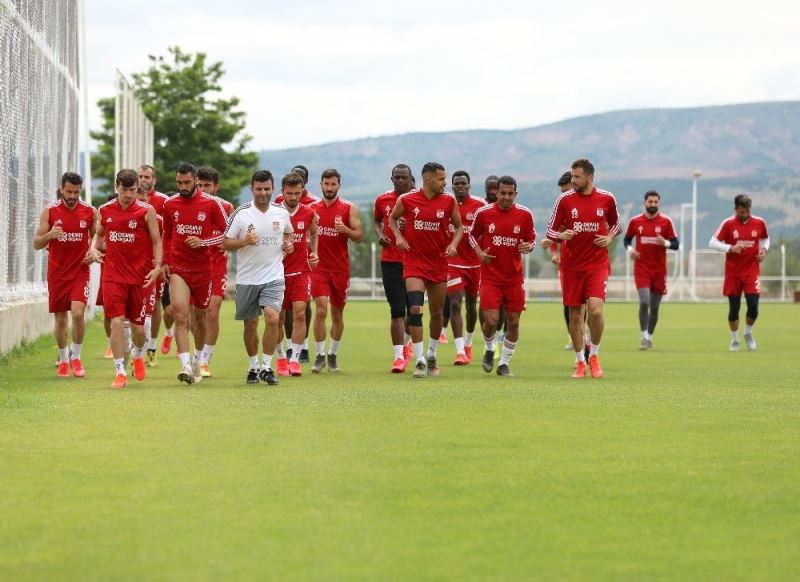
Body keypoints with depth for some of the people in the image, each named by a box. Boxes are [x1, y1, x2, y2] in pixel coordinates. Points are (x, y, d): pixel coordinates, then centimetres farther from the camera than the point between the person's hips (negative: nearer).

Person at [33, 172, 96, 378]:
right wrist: (49, 235, -26)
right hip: (57, 273, 1)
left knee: (78, 313, -17)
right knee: (60, 318, 6)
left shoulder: (89, 212, -1)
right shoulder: (49, 211, -4)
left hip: (80, 272, -1)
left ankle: (76, 356, 2)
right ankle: (63, 360, 24)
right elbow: (36, 244, -4)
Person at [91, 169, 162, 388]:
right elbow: (99, 233, 21)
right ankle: (120, 372, -8)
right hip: (113, 275, 1)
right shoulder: (104, 210, 3)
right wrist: (94, 248, 1)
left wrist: (157, 267, -12)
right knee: (116, 322, -12)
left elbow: (156, 241, -1)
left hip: (141, 276, -1)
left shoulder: (146, 211, -5)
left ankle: (138, 354, 42)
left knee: (137, 325, 9)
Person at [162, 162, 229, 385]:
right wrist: (165, 262, 9)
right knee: (180, 315, -17)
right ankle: (185, 366, -23)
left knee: (201, 316, 13)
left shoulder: (211, 204, -5)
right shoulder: (170, 205, 3)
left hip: (203, 268, 0)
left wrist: (203, 242, -15)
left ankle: (197, 361, 34)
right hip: (178, 268, 0)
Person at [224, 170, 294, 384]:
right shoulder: (241, 213, -5)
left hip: (274, 277, 0)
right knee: (250, 324, 9)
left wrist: (288, 244, 2)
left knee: (272, 318, -18)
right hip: (247, 278, 0)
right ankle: (253, 366, 27)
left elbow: (288, 233, 23)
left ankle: (267, 367, -8)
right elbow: (225, 244, -3)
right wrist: (245, 241, -20)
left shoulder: (282, 213, 3)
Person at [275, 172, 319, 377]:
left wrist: (314, 253, 5)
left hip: (301, 271, 1)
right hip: (278, 271, -1)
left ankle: (295, 359, -7)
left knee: (300, 313, -12)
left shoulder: (309, 214, 1)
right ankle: (280, 358, 20)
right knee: (279, 317, 4)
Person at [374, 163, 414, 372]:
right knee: (397, 310, -5)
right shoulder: (382, 200, 5)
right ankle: (399, 355, -4)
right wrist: (380, 234, 3)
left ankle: (406, 343, 35)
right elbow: (376, 220, 23)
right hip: (390, 261, 0)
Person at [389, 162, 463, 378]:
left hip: (439, 262, 3)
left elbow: (459, 227, 10)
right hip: (414, 261, -3)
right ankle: (419, 360, -12)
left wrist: (453, 244, -9)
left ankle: (432, 355, 33)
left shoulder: (449, 201, -2)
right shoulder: (406, 200, -6)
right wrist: (398, 237, -4)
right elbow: (392, 218, 12)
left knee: (437, 312, 11)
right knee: (416, 309, -16)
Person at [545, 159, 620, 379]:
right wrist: (561, 235, -19)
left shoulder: (606, 199, 1)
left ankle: (594, 356, 5)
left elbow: (615, 223, 19)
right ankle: (580, 363, 19)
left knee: (595, 309, -18)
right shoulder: (565, 199, -1)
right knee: (575, 314, 4)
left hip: (598, 264, -1)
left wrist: (609, 237, -2)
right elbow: (551, 231, 3)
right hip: (572, 265, 1)